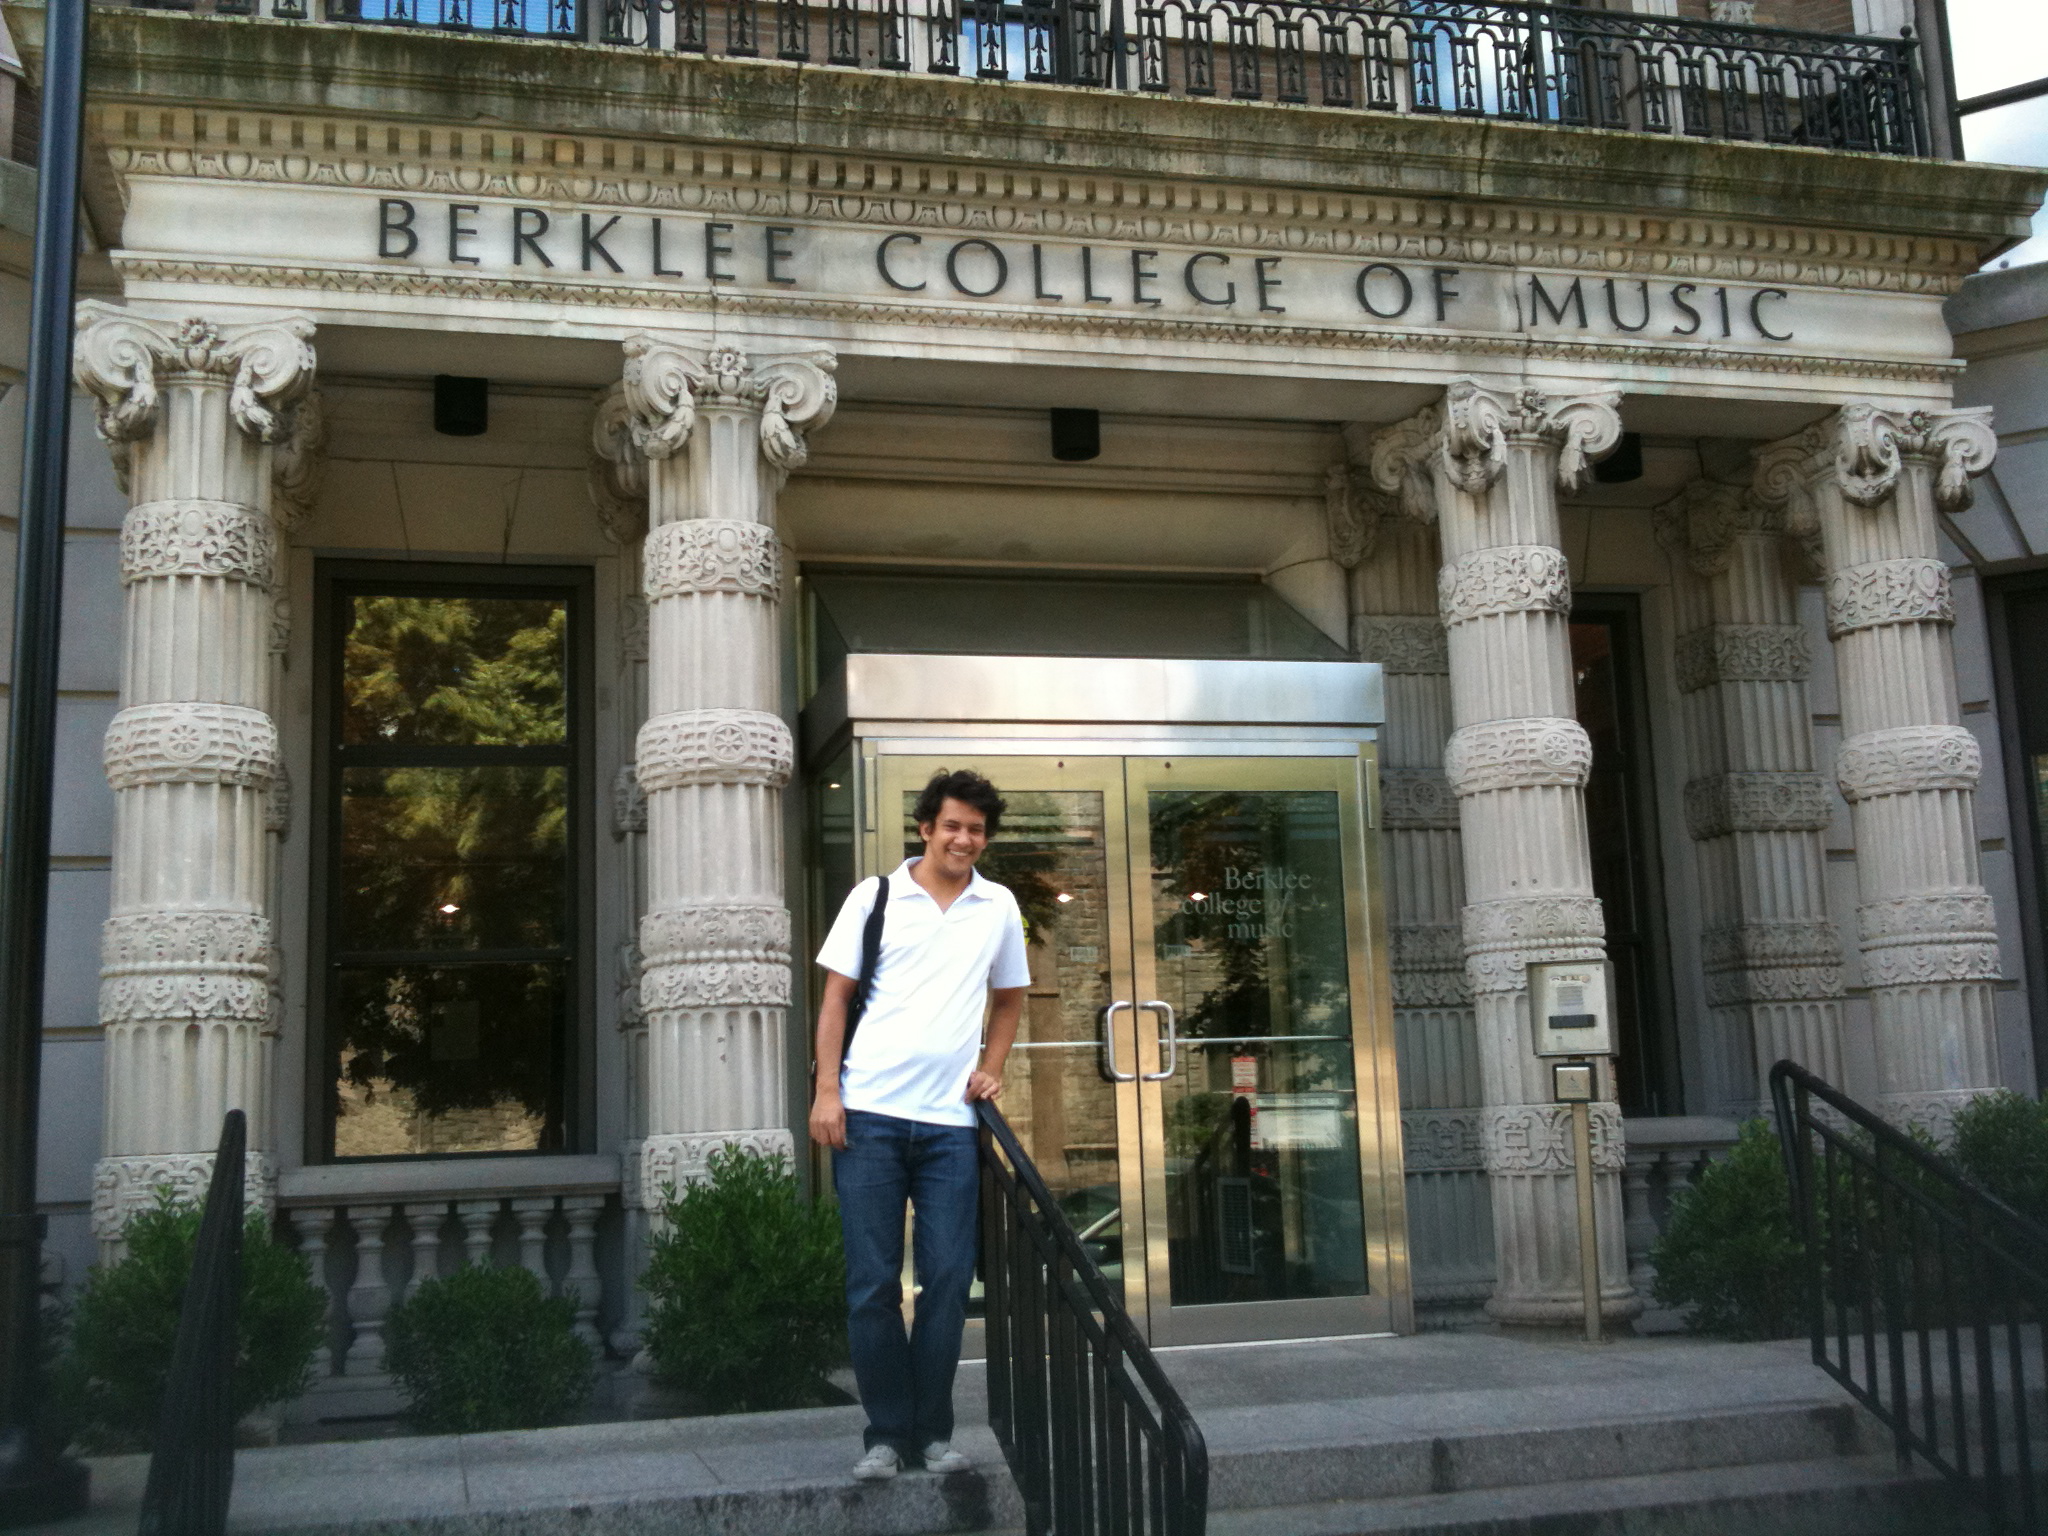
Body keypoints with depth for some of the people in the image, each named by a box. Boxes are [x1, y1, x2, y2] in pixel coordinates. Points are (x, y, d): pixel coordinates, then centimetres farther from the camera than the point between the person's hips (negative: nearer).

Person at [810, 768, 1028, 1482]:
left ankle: (932, 1432, 15)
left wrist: (990, 1069, 7)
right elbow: (835, 996, 3)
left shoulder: (999, 907, 9)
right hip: (868, 1113, -2)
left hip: (951, 1122, 2)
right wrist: (826, 1090, -6)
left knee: (948, 1279, 2)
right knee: (872, 1282, 1)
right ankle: (887, 1433, 12)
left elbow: (1008, 999, 21)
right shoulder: (875, 896, 3)